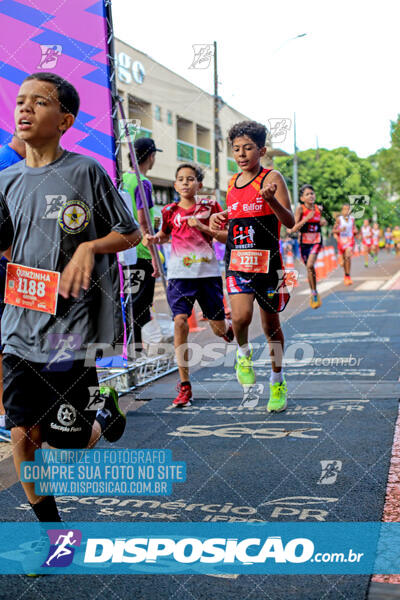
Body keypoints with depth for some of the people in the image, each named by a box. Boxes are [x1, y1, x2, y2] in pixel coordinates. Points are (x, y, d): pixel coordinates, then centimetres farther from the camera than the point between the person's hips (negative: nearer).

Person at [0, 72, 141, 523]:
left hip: (71, 333, -4)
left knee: (66, 448, 2)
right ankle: (48, 522, 27)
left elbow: (130, 234, 1)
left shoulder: (85, 172, -4)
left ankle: (107, 413, 35)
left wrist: (89, 246, -16)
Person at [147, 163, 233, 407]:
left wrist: (203, 227, -13)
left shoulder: (210, 206, 1)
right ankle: (185, 386, -8)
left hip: (208, 272, 0)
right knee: (180, 322, -16)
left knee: (219, 329, 8)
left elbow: (227, 237, 1)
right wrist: (154, 238, 1)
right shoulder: (170, 211, 5)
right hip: (180, 274, 0)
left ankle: (228, 326, 51)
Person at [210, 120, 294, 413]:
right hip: (237, 262, 3)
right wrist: (220, 219, 5)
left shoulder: (272, 178, -5)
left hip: (267, 261, -3)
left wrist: (271, 200, -31)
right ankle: (244, 354, 14)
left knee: (271, 324, 9)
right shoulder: (232, 183, 12)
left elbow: (289, 221, -13)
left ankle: (278, 383, 28)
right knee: (241, 316, -19)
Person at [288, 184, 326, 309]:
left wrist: (323, 222, 0)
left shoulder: (319, 209, 0)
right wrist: (306, 219, -25)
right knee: (309, 268, 12)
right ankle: (314, 294, 31)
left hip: (316, 241, 0)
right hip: (304, 242, 0)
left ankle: (314, 293, -9)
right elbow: (293, 229, -16)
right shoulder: (300, 208, -10)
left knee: (310, 265, -23)